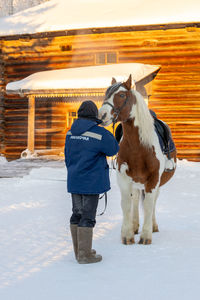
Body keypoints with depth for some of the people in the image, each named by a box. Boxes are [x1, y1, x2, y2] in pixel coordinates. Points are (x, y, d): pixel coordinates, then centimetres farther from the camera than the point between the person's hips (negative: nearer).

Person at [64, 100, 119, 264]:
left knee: (77, 214, 15)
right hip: (91, 182, -6)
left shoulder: (71, 132, 5)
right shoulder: (100, 133, -15)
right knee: (88, 216, 0)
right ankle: (85, 255, 6)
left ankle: (79, 250, 26)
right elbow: (113, 150, -3)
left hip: (74, 181, 7)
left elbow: (67, 156, 13)